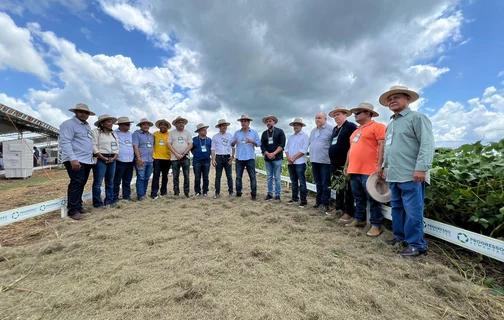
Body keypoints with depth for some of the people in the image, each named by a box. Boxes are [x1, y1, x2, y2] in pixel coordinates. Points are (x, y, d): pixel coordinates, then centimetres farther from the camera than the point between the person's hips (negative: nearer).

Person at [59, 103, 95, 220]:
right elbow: (65, 142, -17)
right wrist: (73, 159, -26)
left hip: (87, 160, 8)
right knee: (76, 183, -11)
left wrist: (92, 157, 20)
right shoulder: (69, 124, -7)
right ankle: (73, 210, -5)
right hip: (75, 160, -8)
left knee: (81, 184, 12)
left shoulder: (87, 125, 19)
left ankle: (78, 206, 22)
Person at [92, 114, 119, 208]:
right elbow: (94, 147, -11)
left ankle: (109, 201, 19)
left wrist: (114, 157, -3)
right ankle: (98, 203, 4)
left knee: (110, 182, 10)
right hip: (100, 159, -6)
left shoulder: (113, 134, 17)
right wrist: (103, 158, -16)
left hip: (112, 159, 6)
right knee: (98, 182, -4)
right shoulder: (96, 132, -3)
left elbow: (117, 147, 13)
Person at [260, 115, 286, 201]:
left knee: (277, 177, -2)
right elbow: (262, 146, 7)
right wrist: (267, 154, -10)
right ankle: (269, 194, 13)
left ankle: (277, 195, 5)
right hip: (267, 159, 4)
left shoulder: (280, 131, 3)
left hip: (277, 158, -4)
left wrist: (273, 153, -14)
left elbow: (282, 144, -6)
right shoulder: (264, 133, 14)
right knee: (269, 177, 7)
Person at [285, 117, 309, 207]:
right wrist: (288, 157, -7)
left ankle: (303, 200, 4)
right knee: (293, 182, 13)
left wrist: (294, 158, -13)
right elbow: (286, 148, 12)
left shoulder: (305, 136, -2)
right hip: (290, 163, 6)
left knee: (302, 182, -3)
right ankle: (295, 198, 23)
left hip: (300, 163, -6)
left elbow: (304, 150, -12)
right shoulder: (291, 137, 18)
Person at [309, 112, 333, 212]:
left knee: (325, 184, 0)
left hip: (325, 161, -7)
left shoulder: (331, 129, -7)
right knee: (318, 183, 15)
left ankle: (325, 203, 8)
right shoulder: (313, 131, 17)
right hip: (314, 161, 7)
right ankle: (318, 201, 25)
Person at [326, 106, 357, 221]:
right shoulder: (335, 129, 18)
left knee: (347, 188, -2)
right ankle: (338, 207, 28)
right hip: (335, 163, 8)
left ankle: (349, 212, 6)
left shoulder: (351, 126, -7)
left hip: (345, 164, -8)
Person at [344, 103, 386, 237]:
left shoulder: (377, 126, -4)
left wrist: (379, 165, -18)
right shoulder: (356, 131, 22)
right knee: (359, 198, 15)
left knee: (372, 199, -1)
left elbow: (382, 146, -12)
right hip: (354, 170, 8)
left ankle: (376, 225, 8)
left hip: (369, 171, -8)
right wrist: (347, 165, 22)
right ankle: (359, 220, 26)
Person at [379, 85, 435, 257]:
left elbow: (427, 144, -14)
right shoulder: (390, 124, 21)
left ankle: (416, 245, 10)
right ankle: (400, 236, 29)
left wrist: (421, 168, -21)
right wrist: (386, 167, 23)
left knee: (412, 211, -3)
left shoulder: (417, 118, -3)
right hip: (394, 175, 8)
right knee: (397, 208, 15)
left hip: (411, 175, -8)